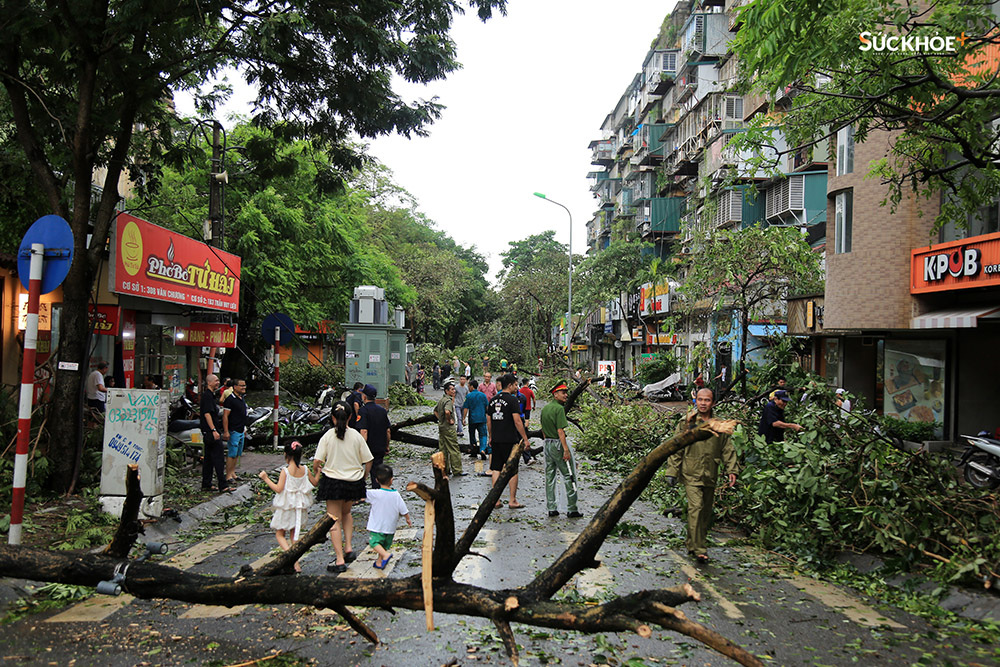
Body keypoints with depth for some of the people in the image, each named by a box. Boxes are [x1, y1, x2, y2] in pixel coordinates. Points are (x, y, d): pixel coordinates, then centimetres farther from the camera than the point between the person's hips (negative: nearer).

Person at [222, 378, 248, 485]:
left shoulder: (242, 399, 13)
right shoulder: (230, 399, -14)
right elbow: (225, 416, -16)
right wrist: (226, 431, -20)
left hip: (241, 431, 9)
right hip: (233, 431, -9)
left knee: (238, 454, 12)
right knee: (232, 454, -7)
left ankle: (233, 473, 20)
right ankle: (228, 476, -2)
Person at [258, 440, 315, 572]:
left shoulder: (285, 471, -16)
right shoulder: (305, 470, -3)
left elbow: (278, 489, -20)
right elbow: (315, 483, 8)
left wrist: (266, 478, -11)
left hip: (286, 507, -5)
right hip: (300, 507, 5)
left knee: (280, 534, 8)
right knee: (294, 533, 20)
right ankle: (295, 560, 17)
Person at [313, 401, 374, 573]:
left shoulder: (328, 436, -10)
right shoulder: (356, 435, -5)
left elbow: (317, 461, -13)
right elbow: (368, 462, -3)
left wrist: (315, 472, 10)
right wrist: (362, 478, 14)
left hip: (333, 481, -3)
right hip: (354, 482, 3)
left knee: (335, 520, 5)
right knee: (346, 513, 27)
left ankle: (340, 560, 2)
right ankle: (348, 548, 17)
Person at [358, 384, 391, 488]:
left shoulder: (364, 410, -13)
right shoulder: (382, 410, 6)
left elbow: (364, 431, -21)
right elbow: (388, 431, 9)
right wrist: (387, 446, 18)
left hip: (368, 447, -5)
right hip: (380, 448, 5)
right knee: (376, 472, 10)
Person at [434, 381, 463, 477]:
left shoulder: (441, 399, 14)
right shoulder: (449, 400, -17)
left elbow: (435, 411, 27)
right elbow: (447, 411, -35)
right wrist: (449, 420, -19)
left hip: (441, 426, 10)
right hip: (449, 428, -10)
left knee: (443, 449, 12)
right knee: (454, 449, -4)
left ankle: (445, 470, 18)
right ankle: (457, 471, -2)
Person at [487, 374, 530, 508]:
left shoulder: (493, 400, 9)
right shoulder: (512, 399, -10)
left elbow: (488, 421, 14)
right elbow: (517, 421, -15)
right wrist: (525, 438, -9)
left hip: (496, 440, 6)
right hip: (510, 440, -6)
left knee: (496, 469, 9)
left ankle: (495, 499, 12)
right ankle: (512, 501, 5)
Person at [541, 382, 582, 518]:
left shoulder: (545, 408, 11)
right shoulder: (559, 409, -16)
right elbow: (560, 431, -21)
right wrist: (566, 450, -21)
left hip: (547, 444, 8)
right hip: (558, 444, -8)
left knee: (549, 476, 10)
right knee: (569, 476, 0)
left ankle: (551, 508, 15)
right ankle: (572, 509, 2)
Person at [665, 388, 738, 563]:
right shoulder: (686, 423, 1)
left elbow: (727, 449, 13)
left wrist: (732, 470, 3)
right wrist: (671, 471, 0)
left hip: (710, 476, 4)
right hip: (691, 474, -4)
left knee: (706, 511, 10)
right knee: (696, 507, -17)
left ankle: (693, 545, 25)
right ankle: (698, 549, -15)